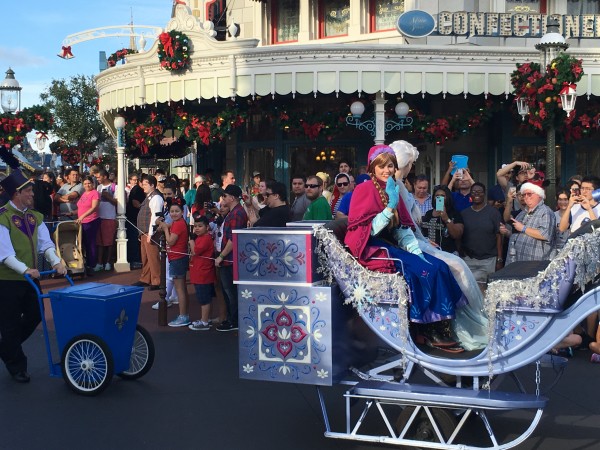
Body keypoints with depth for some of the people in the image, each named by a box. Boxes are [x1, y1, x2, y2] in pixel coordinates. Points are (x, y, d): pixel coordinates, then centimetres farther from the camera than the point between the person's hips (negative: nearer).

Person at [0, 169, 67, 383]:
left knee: (34, 316, 14)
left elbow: (45, 243, 0)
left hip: (30, 277, 7)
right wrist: (25, 269, -35)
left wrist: (56, 262, -18)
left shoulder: (34, 217, 8)